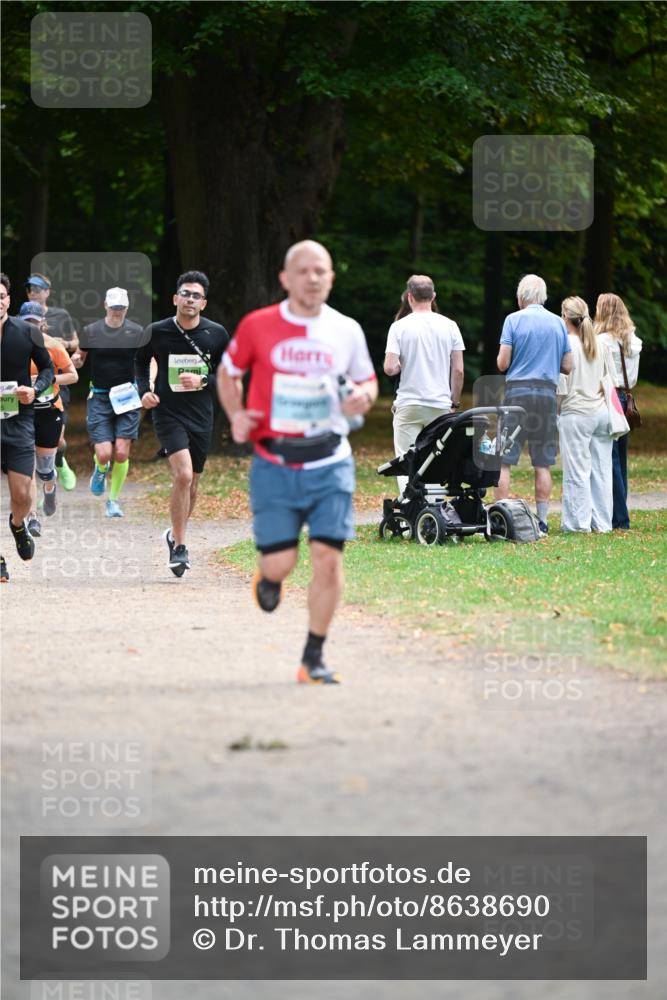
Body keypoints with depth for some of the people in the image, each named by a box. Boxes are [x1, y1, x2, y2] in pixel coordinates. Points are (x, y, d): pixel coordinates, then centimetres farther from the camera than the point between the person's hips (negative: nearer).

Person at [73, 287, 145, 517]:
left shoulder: (136, 332, -1)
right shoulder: (90, 331, 0)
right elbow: (79, 360, 12)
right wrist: (76, 360, -11)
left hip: (126, 396, 0)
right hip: (99, 397, 0)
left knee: (121, 454, -6)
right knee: (104, 453, -11)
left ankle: (114, 500, 12)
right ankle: (99, 469, 28)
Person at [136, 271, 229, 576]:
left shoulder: (217, 335, -1)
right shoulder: (157, 332, -5)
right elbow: (140, 362, 14)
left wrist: (202, 381, -13)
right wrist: (144, 390, -4)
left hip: (201, 416, 3)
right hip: (168, 413, -3)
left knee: (192, 483, 13)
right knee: (183, 475, -21)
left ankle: (176, 534, 37)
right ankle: (179, 547, -13)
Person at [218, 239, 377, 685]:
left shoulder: (347, 331, 5)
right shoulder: (257, 327, -1)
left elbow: (367, 382, 18)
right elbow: (228, 372, 14)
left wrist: (363, 397, -6)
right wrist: (236, 415, -4)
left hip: (330, 462, 1)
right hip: (275, 462, -1)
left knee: (328, 557, -8)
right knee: (280, 562, -6)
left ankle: (314, 659, 5)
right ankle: (269, 575, 34)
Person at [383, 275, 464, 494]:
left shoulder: (400, 327, -5)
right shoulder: (449, 326, 1)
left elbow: (389, 368, -11)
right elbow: (458, 370, 2)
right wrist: (455, 401, 13)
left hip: (408, 405, -2)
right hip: (441, 406, 2)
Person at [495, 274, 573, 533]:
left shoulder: (514, 320, -2)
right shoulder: (558, 323, 9)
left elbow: (502, 363, -6)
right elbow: (567, 366, 9)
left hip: (518, 391, -3)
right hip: (548, 393, 3)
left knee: (503, 460, 0)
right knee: (543, 463, 6)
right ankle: (541, 520, 4)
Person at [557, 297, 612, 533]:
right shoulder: (599, 345, 8)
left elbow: (561, 386, -10)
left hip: (576, 412, -6)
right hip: (601, 411, 6)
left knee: (577, 469, -2)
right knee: (600, 469, 8)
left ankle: (578, 522, -2)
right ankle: (602, 522, 10)